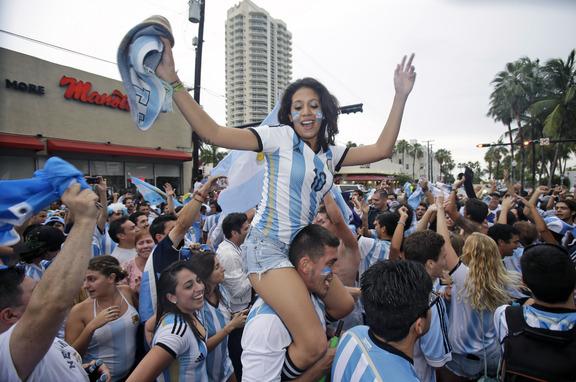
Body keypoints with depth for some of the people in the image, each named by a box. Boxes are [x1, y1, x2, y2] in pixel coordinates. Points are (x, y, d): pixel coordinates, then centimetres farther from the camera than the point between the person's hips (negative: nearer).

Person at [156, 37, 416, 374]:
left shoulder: (330, 153, 12)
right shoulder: (281, 137, -7)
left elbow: (382, 149, 7)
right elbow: (212, 133, -15)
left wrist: (401, 96, 5)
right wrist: (173, 81, -22)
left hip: (302, 246, 8)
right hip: (269, 246, -8)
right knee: (314, 345, -18)